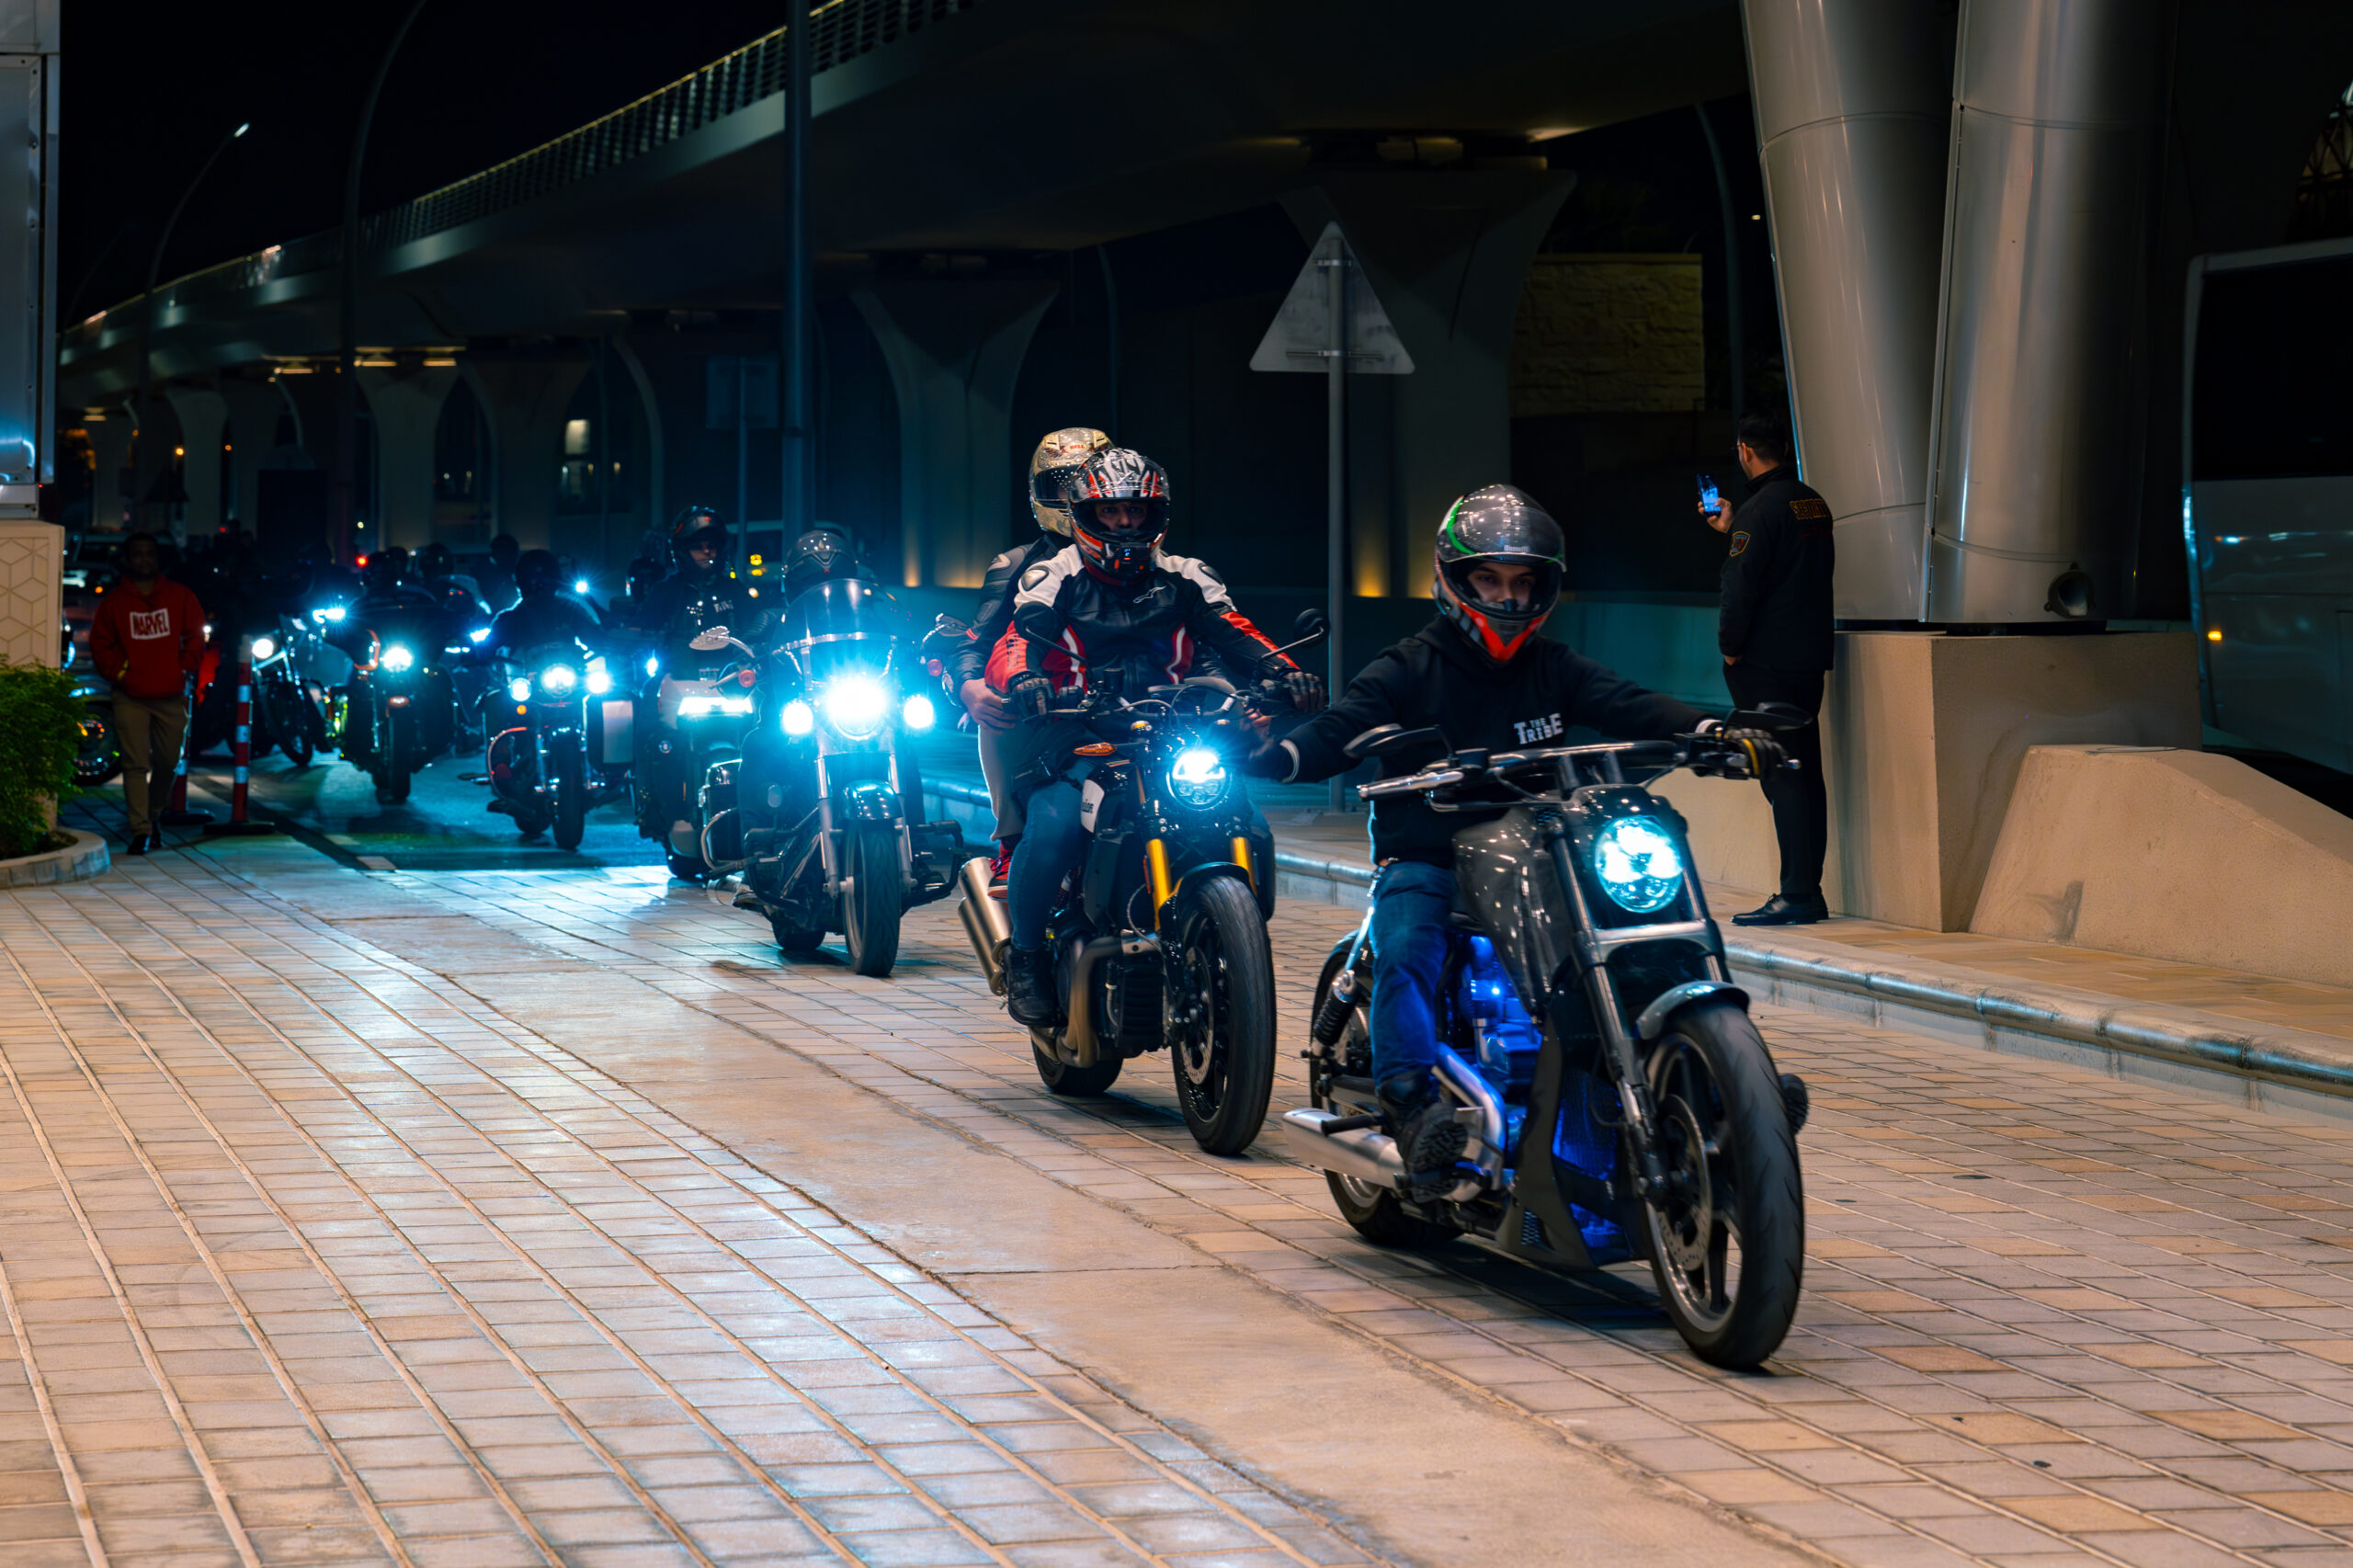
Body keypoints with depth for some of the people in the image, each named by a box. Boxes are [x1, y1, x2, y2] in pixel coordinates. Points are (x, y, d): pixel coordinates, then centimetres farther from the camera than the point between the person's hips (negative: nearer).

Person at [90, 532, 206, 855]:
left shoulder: (179, 597, 6)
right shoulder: (114, 602, 4)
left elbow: (194, 636, 9)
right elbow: (100, 643, 8)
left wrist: (186, 668, -1)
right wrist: (117, 671, -4)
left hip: (171, 697, 2)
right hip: (131, 698, -2)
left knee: (168, 763, 10)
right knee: (135, 764, -10)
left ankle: (152, 815, 32)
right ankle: (140, 830, -11)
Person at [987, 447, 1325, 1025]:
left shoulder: (1182, 578, 15)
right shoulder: (1056, 577, 6)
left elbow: (1234, 631, 1)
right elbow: (1015, 641, -11)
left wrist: (1283, 670, -20)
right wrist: (1020, 680, -36)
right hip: (1074, 747, -3)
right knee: (1054, 829, -32)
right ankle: (1026, 953, -9)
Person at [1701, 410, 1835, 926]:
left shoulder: (1760, 509, -14)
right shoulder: (1814, 504, 12)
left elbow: (1742, 585, -18)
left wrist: (1730, 647, -6)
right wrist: (1732, 531, 31)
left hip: (1766, 664, -8)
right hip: (1811, 653, 8)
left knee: (1783, 777, -8)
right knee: (1806, 774, 10)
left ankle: (1796, 896, -10)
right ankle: (1809, 892, 14)